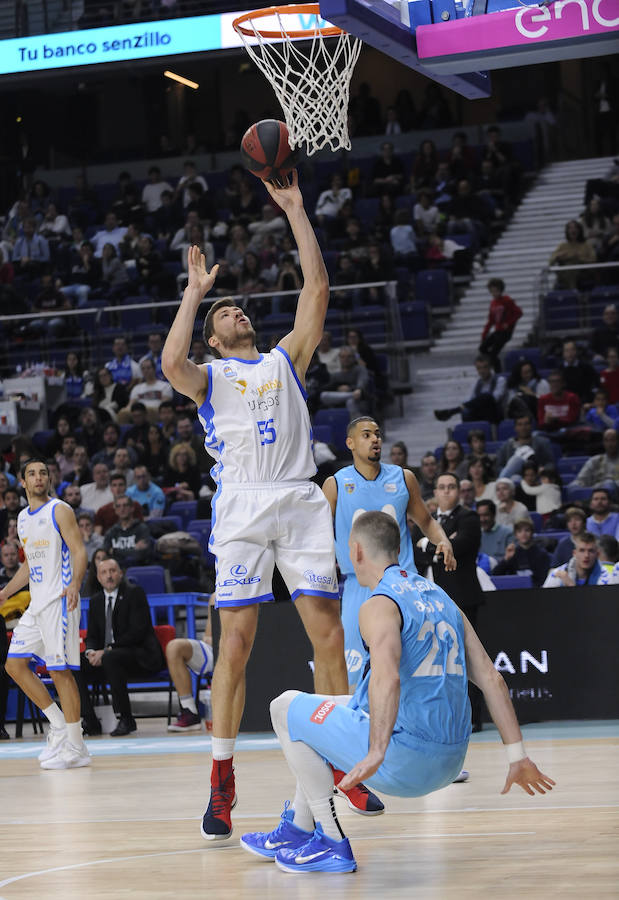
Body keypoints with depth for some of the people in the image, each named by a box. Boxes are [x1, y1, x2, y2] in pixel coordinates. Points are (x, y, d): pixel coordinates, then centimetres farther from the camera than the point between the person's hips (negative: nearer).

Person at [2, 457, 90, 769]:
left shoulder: (59, 510, -6)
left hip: (59, 601, -8)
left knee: (60, 670, -9)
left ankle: (75, 749, -5)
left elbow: (79, 551, -13)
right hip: (36, 603, 8)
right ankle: (59, 724, 13)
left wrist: (75, 584, -30)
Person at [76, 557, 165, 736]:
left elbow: (138, 631, -14)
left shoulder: (134, 593, -4)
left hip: (140, 656, -6)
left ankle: (126, 719, -29)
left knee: (110, 659, -37)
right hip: (104, 656, 6)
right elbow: (92, 635, 15)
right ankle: (90, 722, -13)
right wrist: (91, 652, -11)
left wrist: (107, 650, -21)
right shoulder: (96, 600, 15)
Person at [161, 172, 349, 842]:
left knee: (328, 634, 0)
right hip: (243, 506, -3)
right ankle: (221, 783, -2)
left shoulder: (285, 360, 20)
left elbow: (316, 289, 9)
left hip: (301, 502, 3)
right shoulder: (208, 377, 12)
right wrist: (195, 291, -5)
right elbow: (171, 365, -13)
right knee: (236, 642, -7)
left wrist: (296, 210, 6)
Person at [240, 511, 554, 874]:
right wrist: (518, 757, 13)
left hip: (404, 757, -9)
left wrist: (376, 755, -38)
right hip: (450, 761, 9)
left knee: (287, 709, 9)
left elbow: (387, 678, -30)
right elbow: (492, 679, 11)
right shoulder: (440, 597, 15)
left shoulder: (379, 606, -10)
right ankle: (296, 829, 35)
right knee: (327, 712, 31)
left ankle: (330, 842, 5)